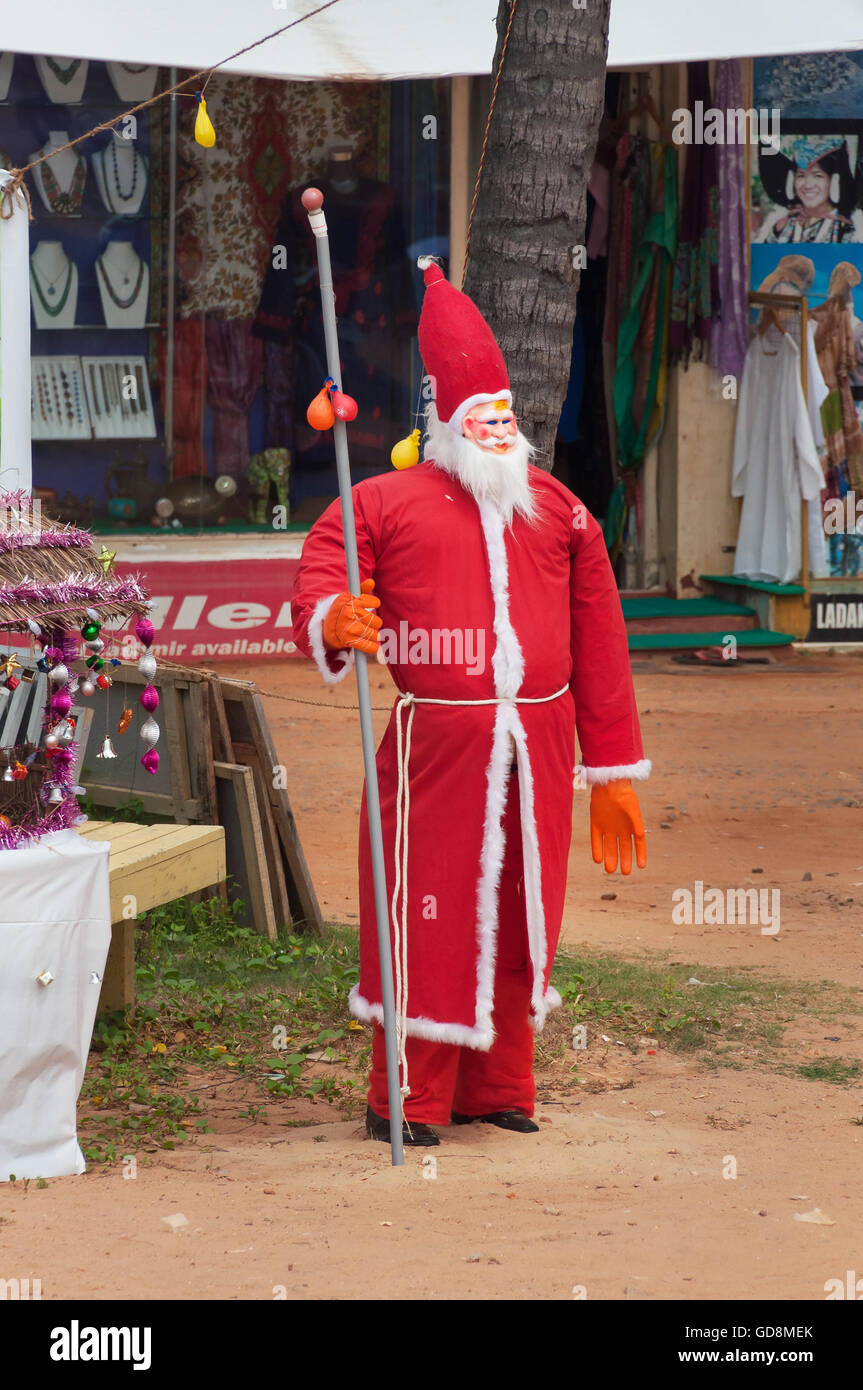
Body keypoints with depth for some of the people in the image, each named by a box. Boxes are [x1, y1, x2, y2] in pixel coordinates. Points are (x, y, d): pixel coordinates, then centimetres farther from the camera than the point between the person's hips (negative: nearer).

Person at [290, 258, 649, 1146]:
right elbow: (320, 578, -6)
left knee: (518, 918, 8)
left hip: (538, 752, 4)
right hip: (437, 746, -4)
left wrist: (614, 774, 11)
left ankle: (497, 1088, 20)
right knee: (428, 915, -3)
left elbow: (599, 648, 13)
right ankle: (409, 1099, 7)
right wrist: (333, 623, -32)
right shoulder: (384, 503, 4)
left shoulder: (556, 510, 14)